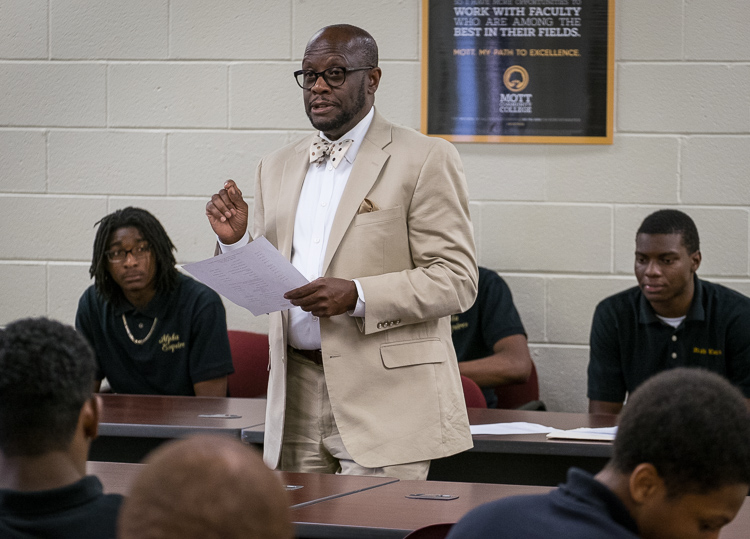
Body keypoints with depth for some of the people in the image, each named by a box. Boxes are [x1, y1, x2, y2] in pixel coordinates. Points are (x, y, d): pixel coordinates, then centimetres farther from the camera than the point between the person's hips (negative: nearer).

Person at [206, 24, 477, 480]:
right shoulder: (278, 168, 16)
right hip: (297, 399, 5)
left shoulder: (426, 161, -2)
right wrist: (237, 240, -1)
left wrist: (357, 296, -21)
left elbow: (457, 280, -9)